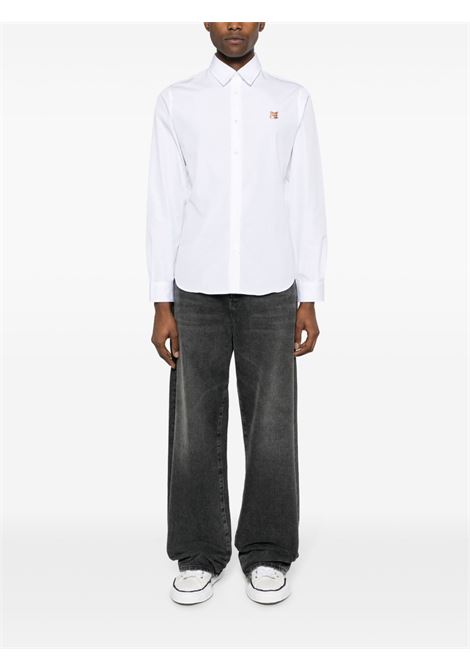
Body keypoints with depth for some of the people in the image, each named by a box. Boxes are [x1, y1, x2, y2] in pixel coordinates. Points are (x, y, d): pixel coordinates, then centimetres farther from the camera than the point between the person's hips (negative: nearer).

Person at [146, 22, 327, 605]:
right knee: (195, 425, 3)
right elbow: (164, 205, 3)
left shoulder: (293, 100, 8)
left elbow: (307, 203, 5)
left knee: (272, 425, 2)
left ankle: (266, 555, 17)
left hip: (271, 292, 0)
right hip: (198, 291, 0)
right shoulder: (176, 101, 7)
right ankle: (199, 555, 17)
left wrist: (309, 300, -1)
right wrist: (161, 304, -2)